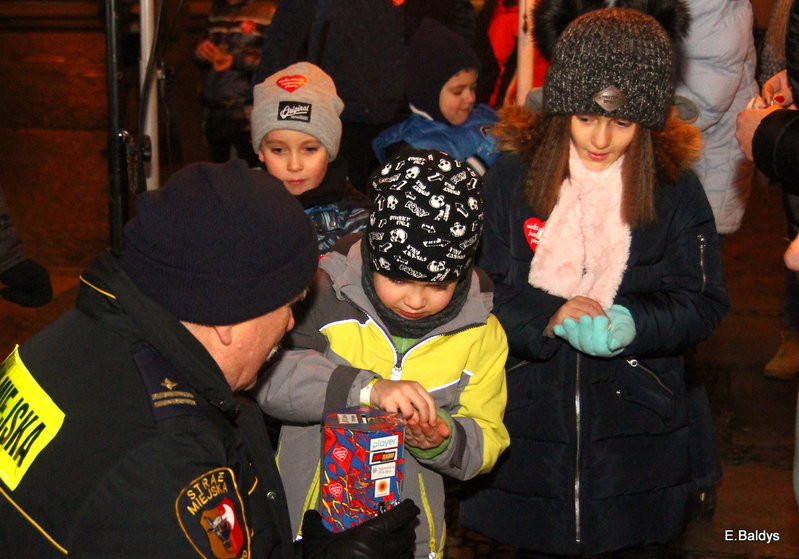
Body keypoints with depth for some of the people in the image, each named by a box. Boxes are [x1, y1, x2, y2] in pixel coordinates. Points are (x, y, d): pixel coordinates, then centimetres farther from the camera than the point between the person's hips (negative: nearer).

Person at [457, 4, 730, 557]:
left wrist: (633, 324, -23)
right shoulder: (512, 178, -5)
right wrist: (549, 318, -24)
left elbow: (704, 304, -4)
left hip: (639, 427, 0)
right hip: (529, 420, 0)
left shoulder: (676, 188, -5)